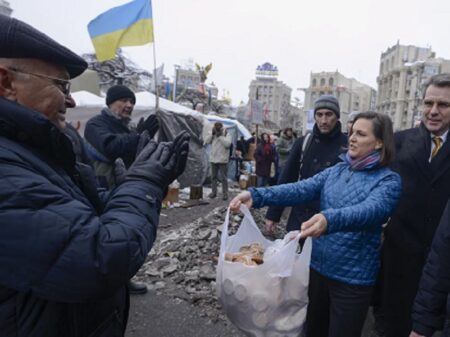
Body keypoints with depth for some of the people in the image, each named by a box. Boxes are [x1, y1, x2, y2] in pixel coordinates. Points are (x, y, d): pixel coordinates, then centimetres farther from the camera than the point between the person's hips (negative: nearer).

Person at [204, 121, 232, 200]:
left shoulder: (227, 135, -4)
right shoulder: (213, 135, 11)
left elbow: (227, 144, -20)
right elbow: (206, 141, 0)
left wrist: (220, 136, -18)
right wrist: (212, 134, -8)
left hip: (222, 160, -5)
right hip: (213, 159, 5)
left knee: (223, 178, -2)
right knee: (213, 177, 11)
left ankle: (225, 193, 4)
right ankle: (214, 192, 21)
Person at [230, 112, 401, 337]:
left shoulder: (389, 181, -11)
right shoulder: (336, 171, 3)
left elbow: (371, 209, -31)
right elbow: (301, 189, -10)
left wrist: (329, 220, -51)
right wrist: (257, 196, -25)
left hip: (353, 278, -4)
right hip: (318, 266, 5)